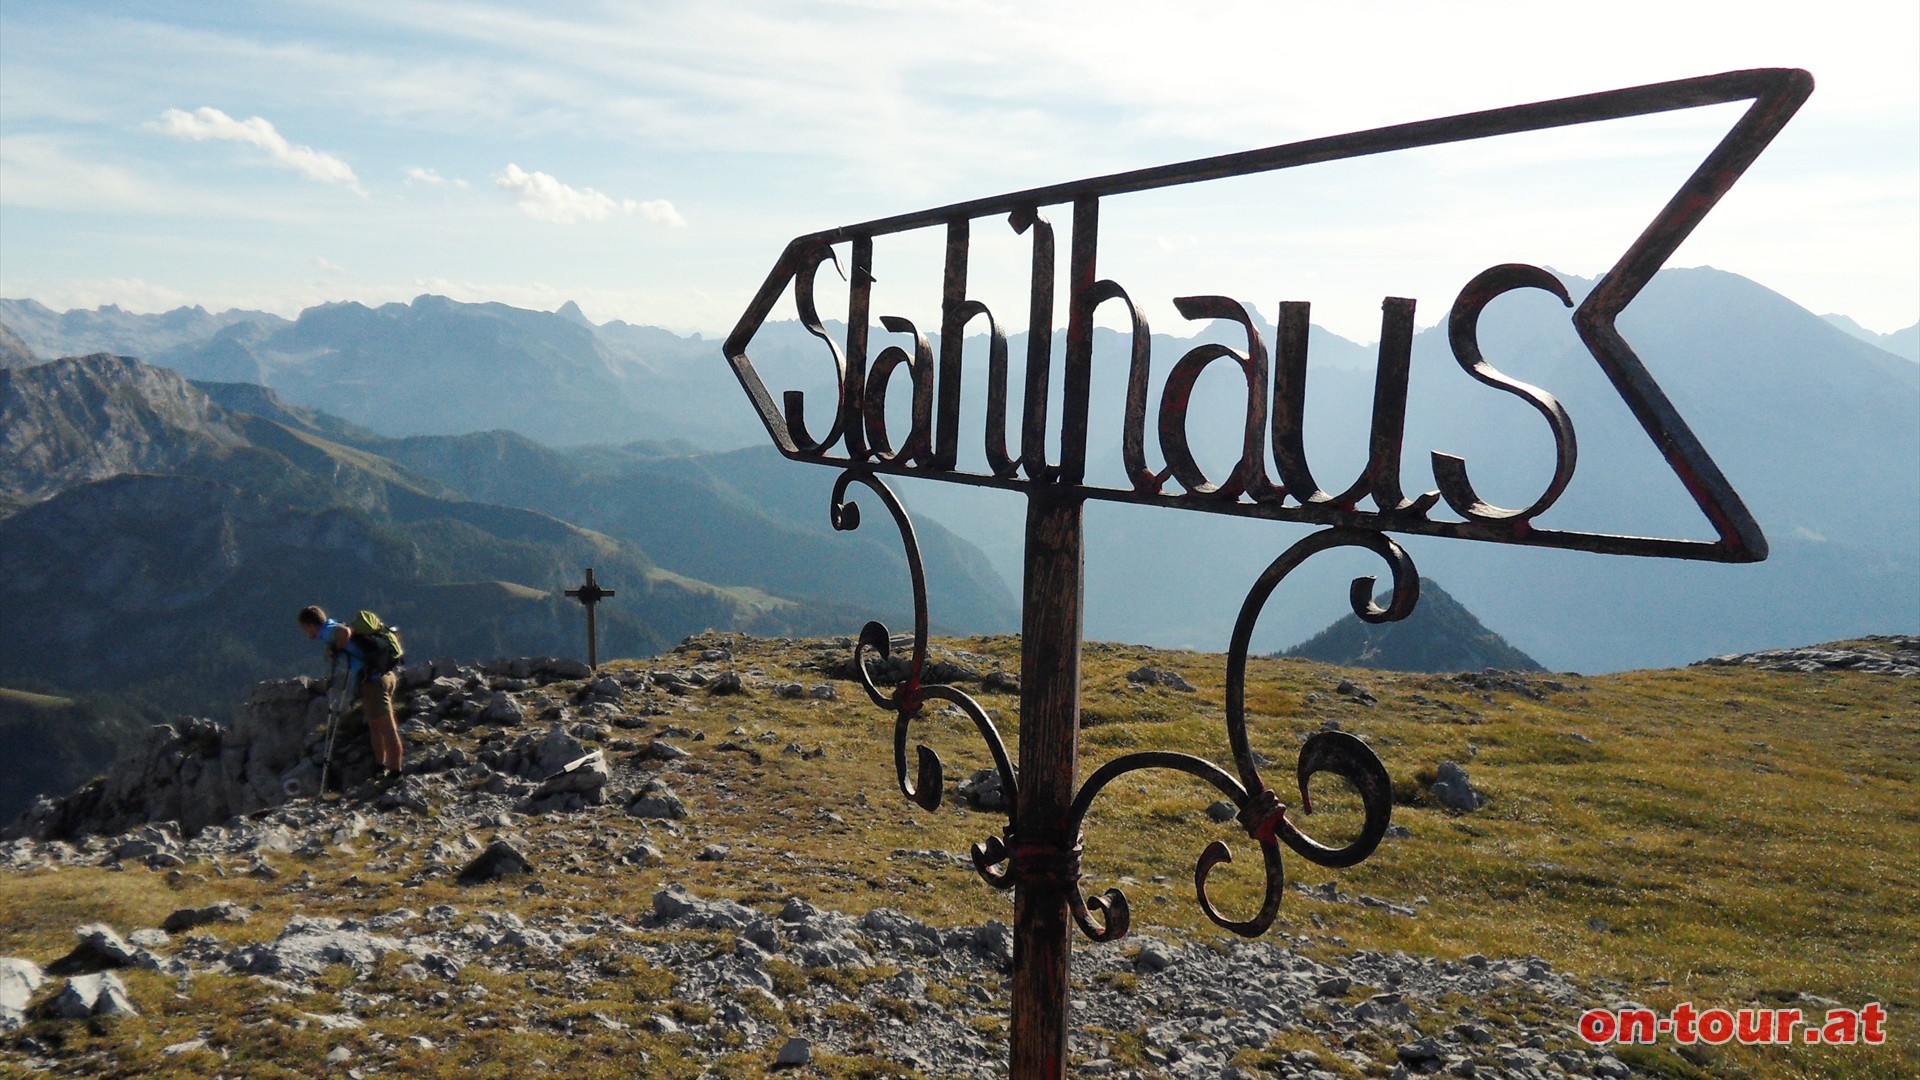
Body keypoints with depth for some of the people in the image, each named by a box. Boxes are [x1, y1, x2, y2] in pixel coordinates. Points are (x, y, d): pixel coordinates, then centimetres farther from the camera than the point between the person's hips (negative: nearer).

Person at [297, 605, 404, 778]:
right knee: (375, 726, 21)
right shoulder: (335, 627, 21)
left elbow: (344, 632, -29)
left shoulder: (327, 631, -8)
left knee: (387, 729, -6)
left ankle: (395, 772, -3)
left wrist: (335, 649, -11)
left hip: (372, 681, -10)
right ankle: (381, 767, 29)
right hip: (384, 674, 10)